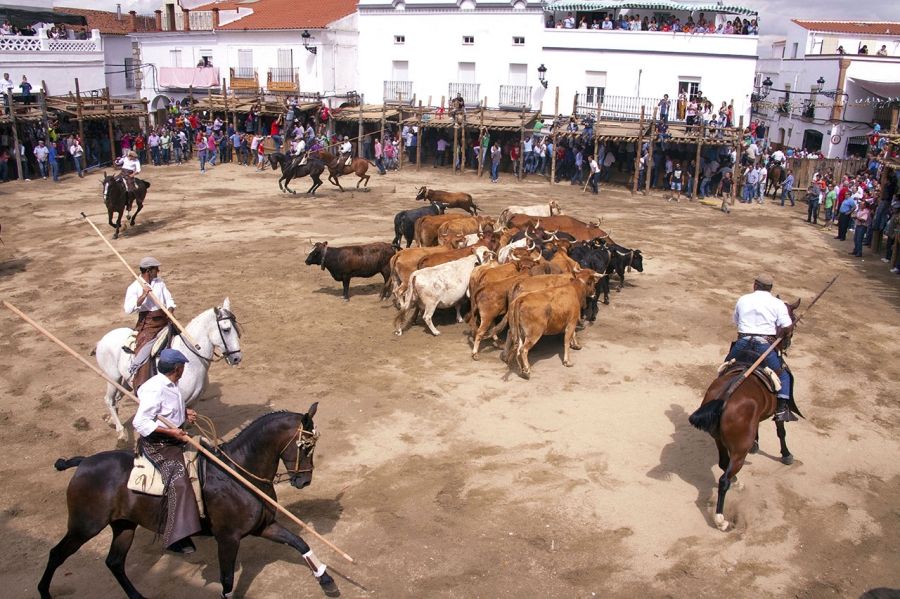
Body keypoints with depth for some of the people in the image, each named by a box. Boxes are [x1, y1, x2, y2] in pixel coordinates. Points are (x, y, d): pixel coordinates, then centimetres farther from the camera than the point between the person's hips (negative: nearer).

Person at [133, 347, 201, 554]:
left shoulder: (171, 385, 6)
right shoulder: (155, 390, -22)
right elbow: (140, 423, -23)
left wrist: (185, 413, 5)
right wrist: (171, 432, -26)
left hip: (175, 437, 10)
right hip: (156, 443, -10)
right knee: (178, 478, -22)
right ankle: (177, 537, -24)